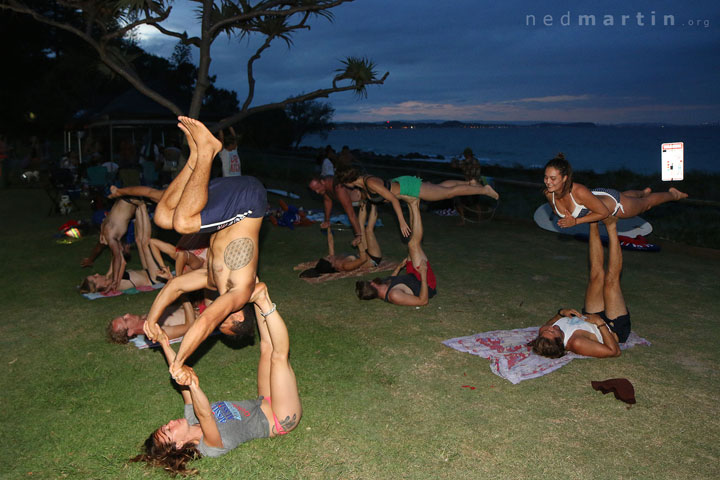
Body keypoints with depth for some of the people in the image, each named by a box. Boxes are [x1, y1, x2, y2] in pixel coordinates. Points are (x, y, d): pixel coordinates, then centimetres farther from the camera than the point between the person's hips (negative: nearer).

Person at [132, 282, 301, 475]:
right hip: (281, 418, -7)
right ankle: (263, 301, -18)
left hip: (264, 404, 7)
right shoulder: (209, 446, -26)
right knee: (279, 356, -22)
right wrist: (193, 385, -66)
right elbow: (204, 414, -49)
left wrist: (164, 344, -4)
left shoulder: (192, 421, -4)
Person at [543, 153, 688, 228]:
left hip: (613, 204, -5)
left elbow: (604, 212, -32)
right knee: (626, 195, 40)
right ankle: (644, 192, 72)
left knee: (646, 203, 27)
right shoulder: (549, 193, -29)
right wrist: (564, 218, -19)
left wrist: (576, 221, -36)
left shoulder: (579, 192, -46)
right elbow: (556, 208, -3)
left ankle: (672, 193, 57)